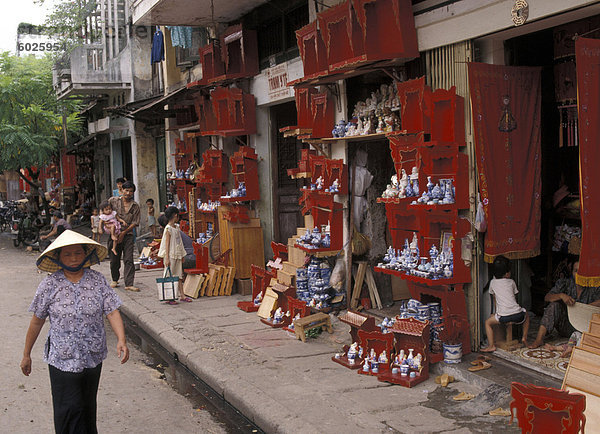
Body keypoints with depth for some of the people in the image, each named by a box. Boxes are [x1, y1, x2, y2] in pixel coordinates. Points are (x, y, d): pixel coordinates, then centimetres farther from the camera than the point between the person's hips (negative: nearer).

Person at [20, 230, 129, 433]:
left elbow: (112, 311, -7)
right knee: (69, 410, -2)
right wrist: (26, 355, 6)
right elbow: (37, 321, 0)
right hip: (63, 360, -2)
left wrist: (121, 339, -22)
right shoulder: (50, 284, -7)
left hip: (93, 357, 2)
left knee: (88, 408, 18)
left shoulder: (97, 280, -3)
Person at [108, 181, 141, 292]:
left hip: (128, 234, 0)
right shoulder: (113, 201, 4)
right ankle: (115, 279, 30)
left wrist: (124, 233, -9)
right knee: (114, 259, 8)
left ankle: (129, 284, -10)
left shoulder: (135, 206, 5)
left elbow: (135, 222, 1)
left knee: (128, 260, -8)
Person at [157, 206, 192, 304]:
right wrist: (166, 258, -17)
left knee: (179, 275, 11)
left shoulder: (177, 227, 12)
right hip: (171, 255, -8)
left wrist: (182, 255, 19)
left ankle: (182, 295, 15)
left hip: (178, 255, 8)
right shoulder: (168, 229, -12)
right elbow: (167, 244, -14)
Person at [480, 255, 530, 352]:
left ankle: (491, 346, 9)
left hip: (503, 317, -2)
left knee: (488, 322, 20)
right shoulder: (511, 282, 12)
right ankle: (524, 338, 31)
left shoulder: (493, 282, 12)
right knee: (526, 315, 35)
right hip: (518, 315, 2)